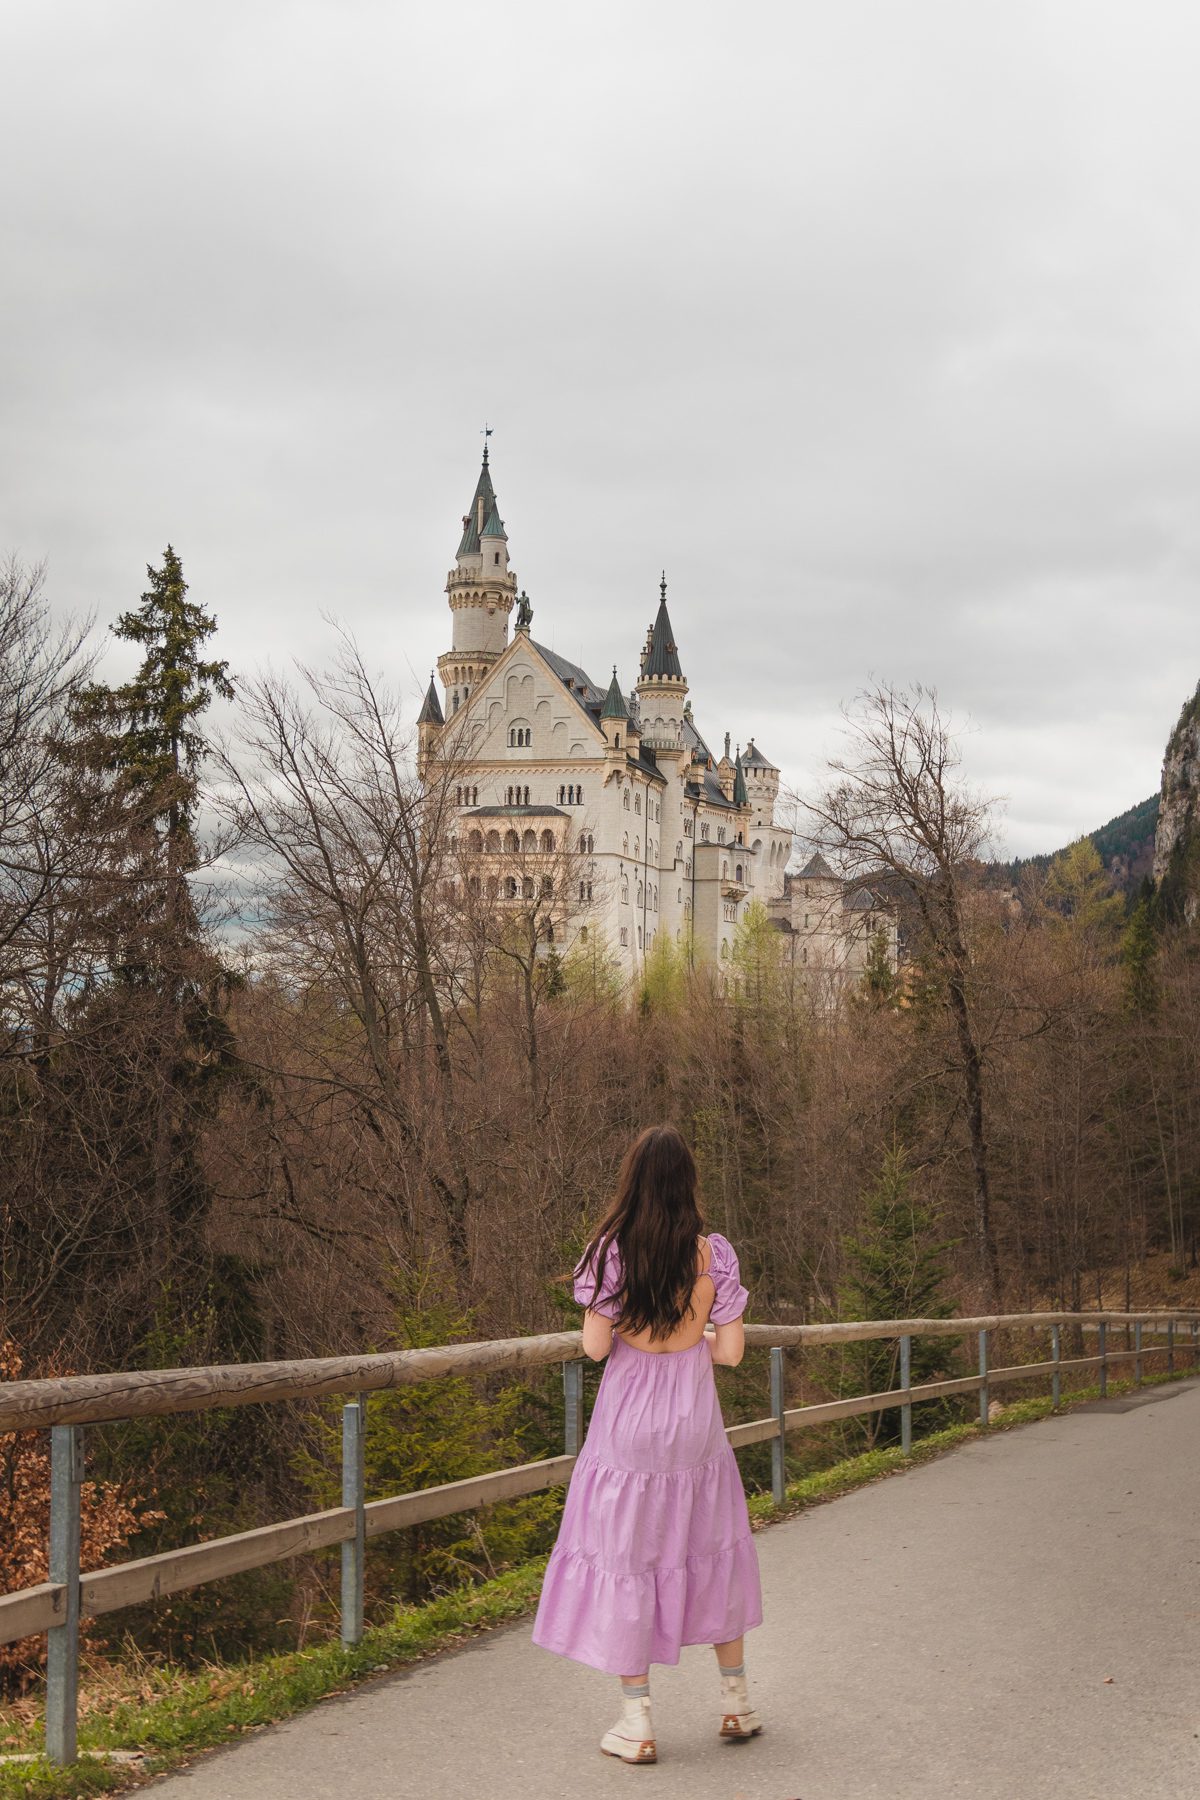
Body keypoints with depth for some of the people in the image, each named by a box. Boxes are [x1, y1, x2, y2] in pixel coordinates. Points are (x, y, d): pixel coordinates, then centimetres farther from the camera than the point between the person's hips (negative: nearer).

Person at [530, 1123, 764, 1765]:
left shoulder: (610, 1250, -13)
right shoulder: (715, 1253, -8)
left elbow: (595, 1346, -12)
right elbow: (731, 1350, -5)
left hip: (628, 1419, -2)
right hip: (694, 1419, 2)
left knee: (625, 1551, 6)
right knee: (711, 1544, 17)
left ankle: (637, 1723, 8)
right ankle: (735, 1700, 27)